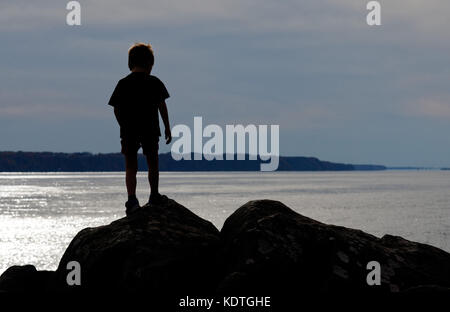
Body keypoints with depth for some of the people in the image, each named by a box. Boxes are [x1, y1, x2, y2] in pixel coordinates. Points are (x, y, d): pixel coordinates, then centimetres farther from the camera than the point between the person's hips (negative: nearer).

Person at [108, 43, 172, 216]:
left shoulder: (123, 84, 2)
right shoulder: (155, 82, -1)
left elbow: (116, 109, 1)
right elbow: (162, 106, -2)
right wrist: (167, 128, 4)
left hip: (129, 131, 1)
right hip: (150, 130, 0)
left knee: (130, 167, 4)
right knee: (152, 163, 17)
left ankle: (132, 199, -11)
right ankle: (154, 196, 23)